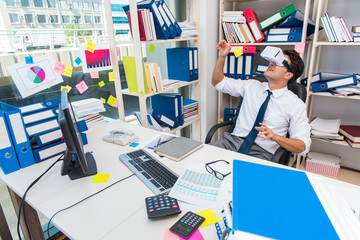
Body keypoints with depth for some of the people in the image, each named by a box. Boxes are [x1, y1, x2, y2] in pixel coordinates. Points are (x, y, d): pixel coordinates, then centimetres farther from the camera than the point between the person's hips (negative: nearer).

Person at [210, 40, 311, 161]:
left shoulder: (296, 105, 1)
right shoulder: (252, 86, 12)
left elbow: (303, 147, -3)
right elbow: (217, 82, 16)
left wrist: (274, 136, -22)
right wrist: (222, 57, 1)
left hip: (261, 151, -3)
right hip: (233, 140, 3)